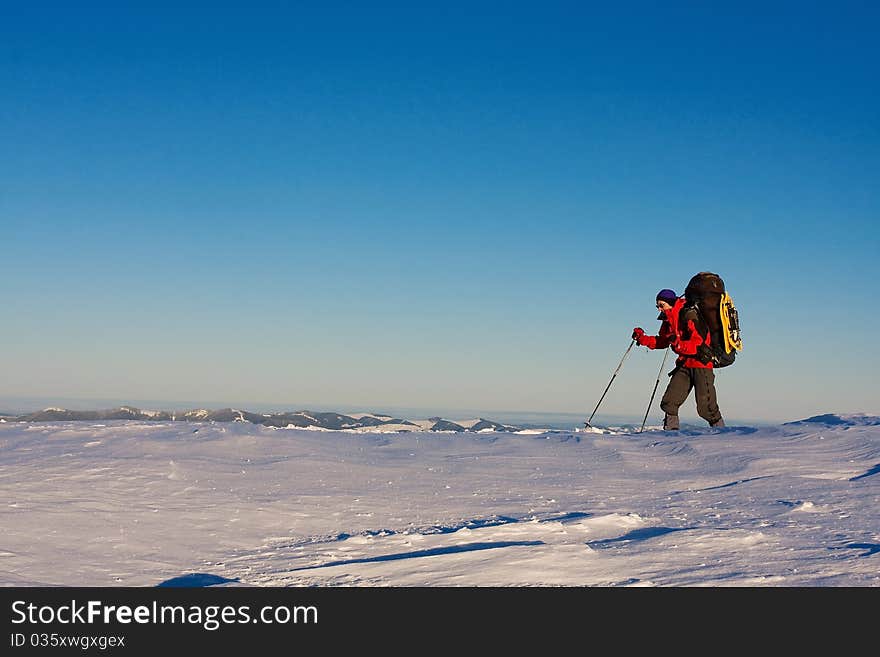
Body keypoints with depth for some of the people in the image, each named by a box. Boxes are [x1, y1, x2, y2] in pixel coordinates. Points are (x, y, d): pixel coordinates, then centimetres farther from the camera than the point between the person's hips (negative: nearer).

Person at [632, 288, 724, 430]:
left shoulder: (690, 315, -16)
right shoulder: (668, 319, 10)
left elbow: (698, 343, -23)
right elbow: (662, 341, 21)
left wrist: (680, 345, -38)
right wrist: (642, 338, 7)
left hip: (701, 363, -8)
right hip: (684, 364, 8)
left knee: (705, 408, -9)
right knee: (668, 403, -2)